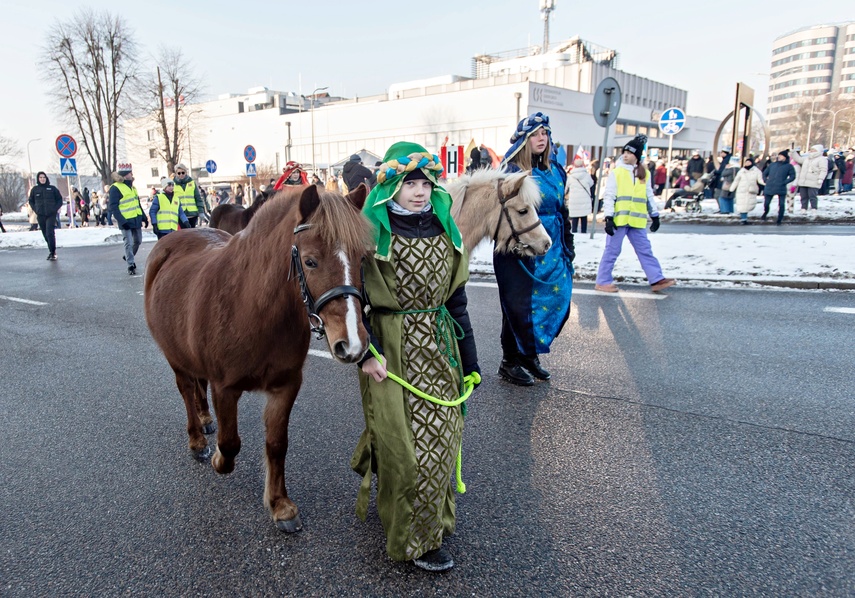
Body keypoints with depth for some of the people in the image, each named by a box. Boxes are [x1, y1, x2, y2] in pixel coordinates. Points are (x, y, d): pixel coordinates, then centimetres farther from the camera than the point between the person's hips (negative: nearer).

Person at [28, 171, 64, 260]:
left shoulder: (52, 188, 3)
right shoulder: (34, 189, 7)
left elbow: (60, 199, 8)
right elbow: (31, 201, 18)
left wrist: (55, 209, -3)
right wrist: (36, 210, 4)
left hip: (51, 215, -3)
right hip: (40, 216, 3)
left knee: (50, 233, -14)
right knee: (45, 235, 8)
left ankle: (53, 253, -11)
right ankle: (52, 251, 21)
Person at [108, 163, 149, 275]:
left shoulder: (131, 186, 14)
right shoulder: (115, 188, -12)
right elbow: (113, 207, -16)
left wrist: (144, 217, 17)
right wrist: (122, 221, -22)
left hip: (136, 219, 8)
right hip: (126, 221, -8)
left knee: (138, 241, 15)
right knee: (129, 243, -6)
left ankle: (128, 256, 37)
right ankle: (130, 265, 4)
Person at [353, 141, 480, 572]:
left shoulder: (445, 230, 6)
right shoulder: (372, 233, -9)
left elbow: (456, 298, 9)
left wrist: (469, 360, 9)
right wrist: (365, 352, -16)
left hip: (439, 344, 5)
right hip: (392, 347, -5)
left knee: (440, 434, 14)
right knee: (404, 442, 2)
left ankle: (434, 514, 40)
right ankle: (414, 538, 22)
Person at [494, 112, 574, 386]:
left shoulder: (555, 171, 10)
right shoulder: (512, 171, -10)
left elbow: (562, 210, 16)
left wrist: (568, 247, 15)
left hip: (553, 251, 7)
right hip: (520, 253, -7)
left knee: (556, 301, 11)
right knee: (519, 307, 1)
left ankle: (530, 354, 29)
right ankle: (509, 362, 18)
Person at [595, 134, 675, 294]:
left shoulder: (645, 174, 12)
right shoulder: (616, 172, -2)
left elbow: (649, 197, 18)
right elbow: (609, 197, -6)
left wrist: (655, 216, 16)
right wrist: (609, 218, -14)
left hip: (637, 220, 4)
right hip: (619, 219, -4)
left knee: (645, 250, 6)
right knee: (612, 251, 0)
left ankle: (657, 280, 9)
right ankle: (603, 281, 9)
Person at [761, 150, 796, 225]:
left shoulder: (789, 166, 5)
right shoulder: (772, 164, 14)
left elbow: (793, 176, 0)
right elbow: (764, 173, 21)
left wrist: (785, 182, -11)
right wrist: (766, 180, 6)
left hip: (781, 189, -2)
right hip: (769, 188, 2)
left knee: (781, 205, -4)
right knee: (766, 203, 4)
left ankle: (779, 220, 8)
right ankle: (765, 213, 34)